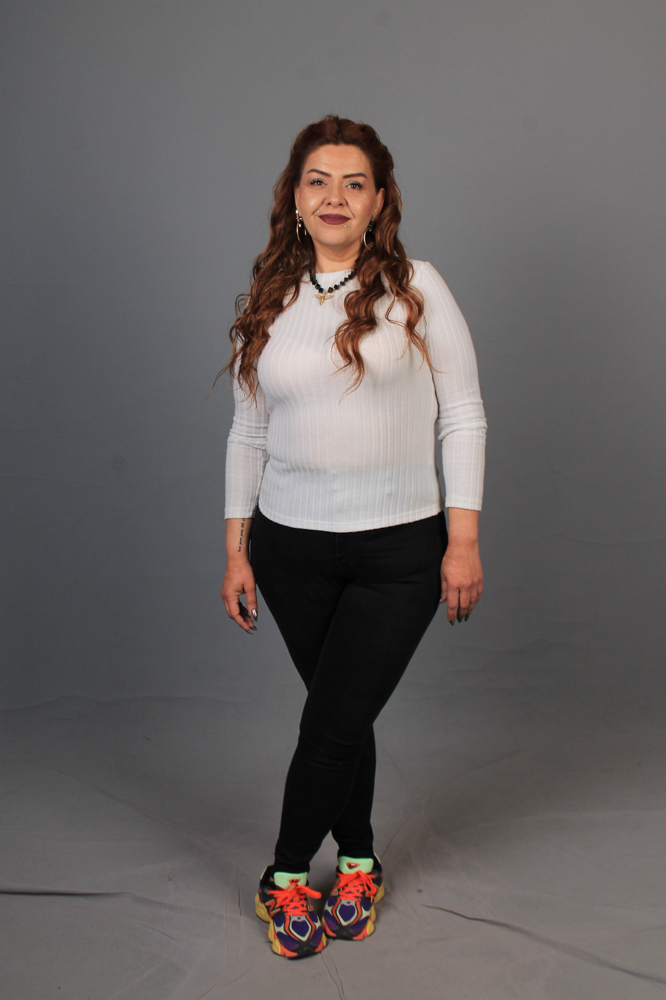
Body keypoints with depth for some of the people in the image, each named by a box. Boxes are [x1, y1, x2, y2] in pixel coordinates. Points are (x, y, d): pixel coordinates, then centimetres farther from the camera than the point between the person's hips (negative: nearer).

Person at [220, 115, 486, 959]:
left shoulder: (416, 288, -3)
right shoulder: (266, 305, 5)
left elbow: (462, 418, -3)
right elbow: (248, 435, 10)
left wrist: (464, 541, -8)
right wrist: (236, 550, 7)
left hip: (399, 549, -2)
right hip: (291, 548, 3)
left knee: (333, 719, -2)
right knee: (340, 711, 13)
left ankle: (285, 876, 21)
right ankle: (358, 860, 34)